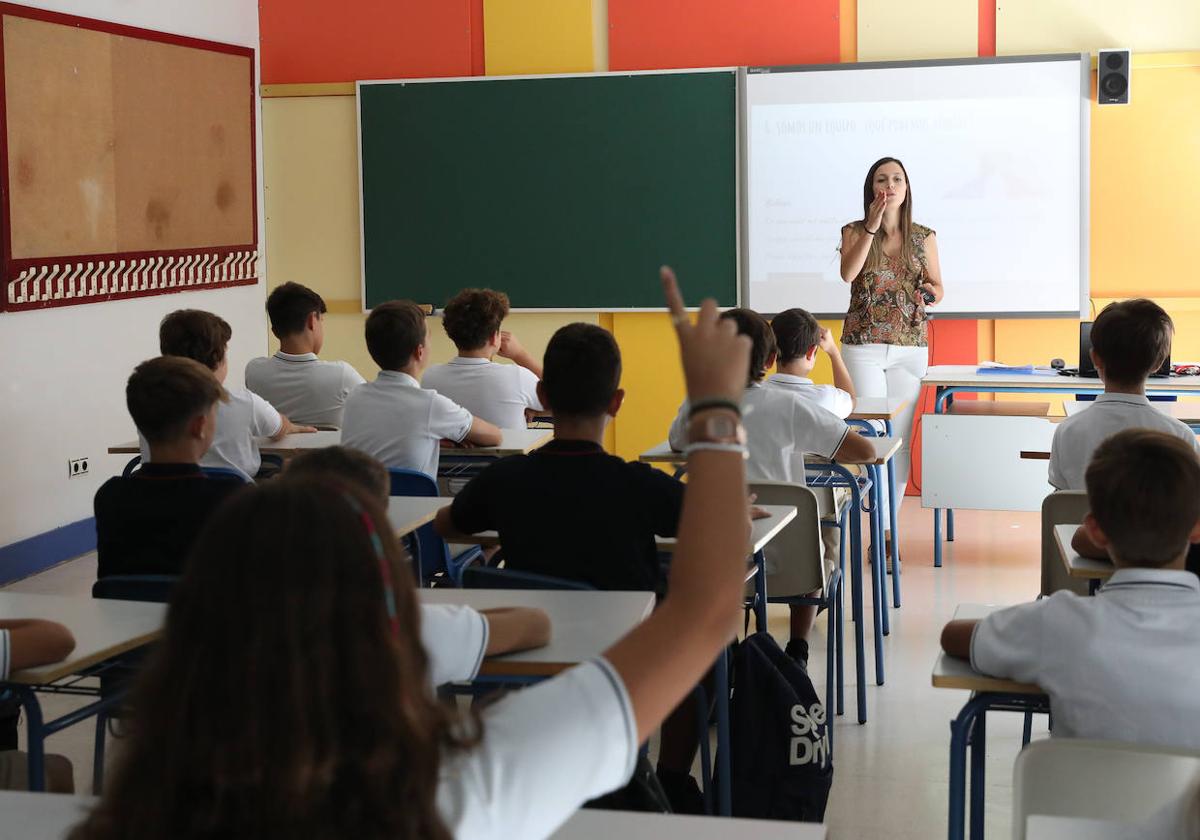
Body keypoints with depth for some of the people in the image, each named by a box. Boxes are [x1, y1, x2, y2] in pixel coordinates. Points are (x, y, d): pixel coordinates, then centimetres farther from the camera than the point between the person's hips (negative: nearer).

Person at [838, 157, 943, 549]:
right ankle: (883, 528, -3)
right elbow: (848, 273, -17)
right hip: (863, 345, -2)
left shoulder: (923, 237, 8)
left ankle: (887, 525, 10)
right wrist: (873, 225, -20)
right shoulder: (854, 231, 2)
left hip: (910, 347, 2)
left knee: (900, 437, 2)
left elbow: (938, 288, 13)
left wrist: (932, 292, -10)